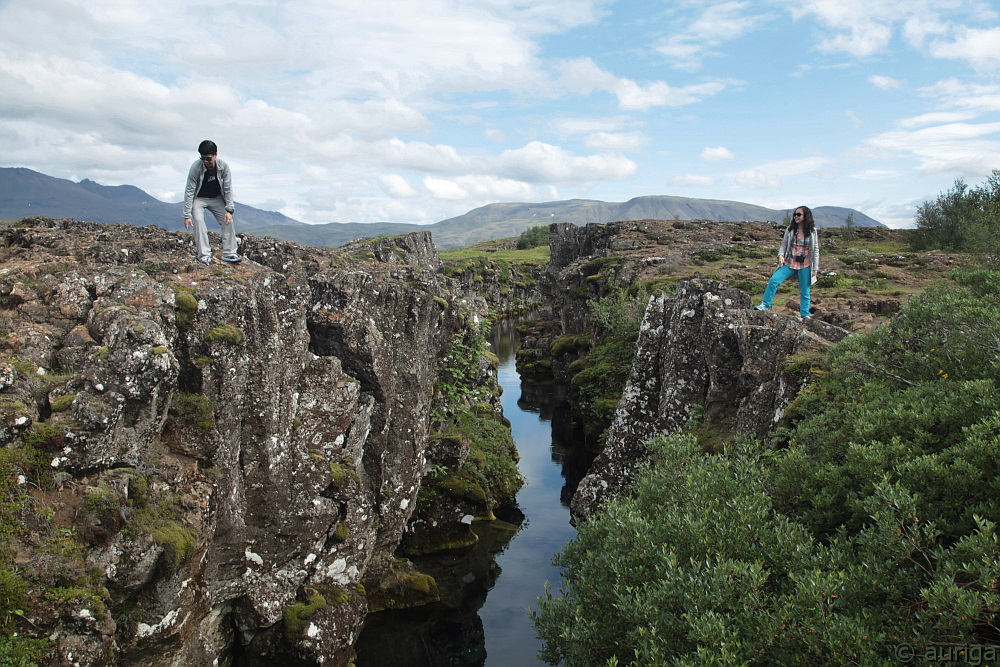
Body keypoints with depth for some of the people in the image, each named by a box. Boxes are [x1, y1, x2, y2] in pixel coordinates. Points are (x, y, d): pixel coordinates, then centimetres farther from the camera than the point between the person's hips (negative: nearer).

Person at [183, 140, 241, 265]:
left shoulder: (223, 166, -21)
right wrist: (187, 215, -23)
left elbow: (228, 189, -13)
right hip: (199, 199, -2)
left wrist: (229, 210, -21)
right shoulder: (195, 168, -27)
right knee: (198, 220, -23)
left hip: (217, 198, 3)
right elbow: (189, 191, -21)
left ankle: (229, 253, -8)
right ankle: (204, 255, -21)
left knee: (228, 220, -12)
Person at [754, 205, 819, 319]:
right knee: (773, 280, -16)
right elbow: (784, 244, 7)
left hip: (805, 265, -1)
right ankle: (765, 305, -6)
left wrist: (815, 267, 1)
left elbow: (815, 250, 4)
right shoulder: (790, 229, 2)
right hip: (789, 263, 1)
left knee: (804, 291, 5)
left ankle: (805, 314, 19)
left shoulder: (812, 231, 0)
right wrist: (781, 255, -14)